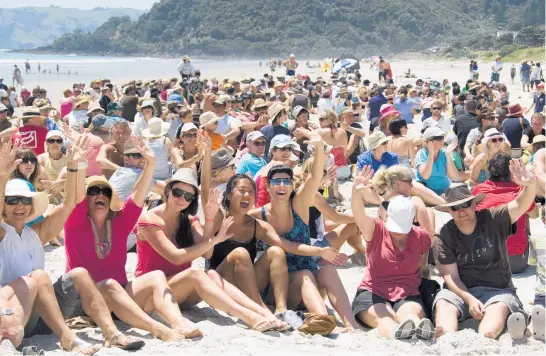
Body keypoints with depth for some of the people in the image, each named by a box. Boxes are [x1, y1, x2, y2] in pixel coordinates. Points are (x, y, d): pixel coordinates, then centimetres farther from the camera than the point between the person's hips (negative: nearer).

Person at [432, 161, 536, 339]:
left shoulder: (493, 220, -2)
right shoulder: (444, 237, -2)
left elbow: (521, 205, -18)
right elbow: (450, 277, -7)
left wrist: (530, 184, -41)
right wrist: (469, 300, -26)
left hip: (497, 290, 0)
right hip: (460, 291, 1)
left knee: (500, 307, -34)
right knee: (443, 304, -30)